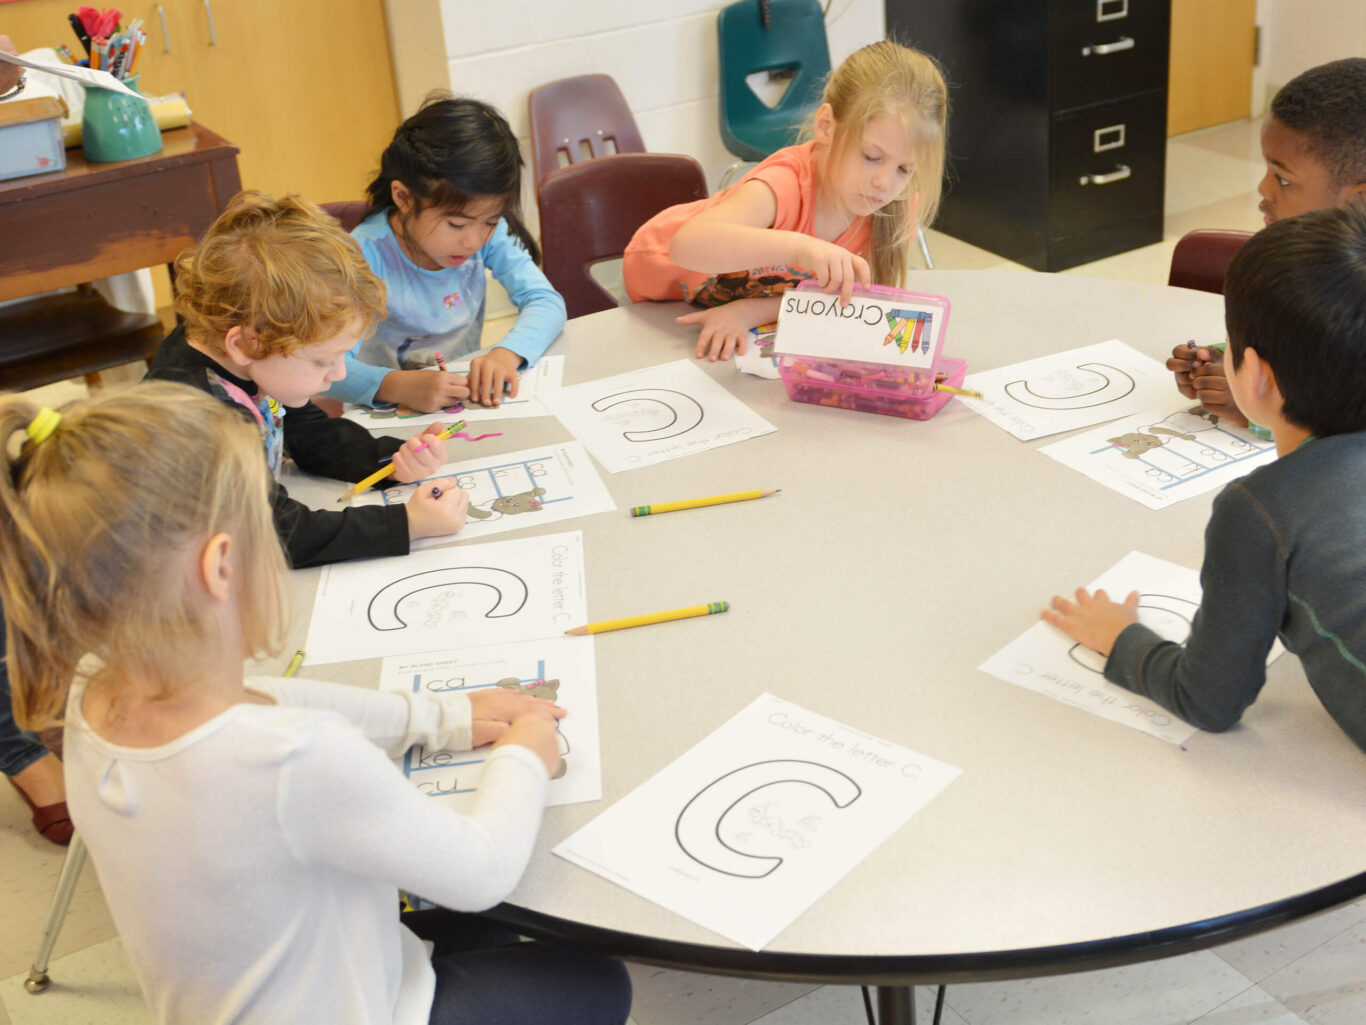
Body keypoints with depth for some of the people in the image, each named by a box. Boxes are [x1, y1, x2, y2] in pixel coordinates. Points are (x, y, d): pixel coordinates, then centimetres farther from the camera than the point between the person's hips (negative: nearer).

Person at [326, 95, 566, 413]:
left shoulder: (490, 232, -6)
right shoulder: (368, 254, -20)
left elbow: (546, 302, -6)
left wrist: (506, 354, -25)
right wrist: (399, 386, -44)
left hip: (471, 405, 3)